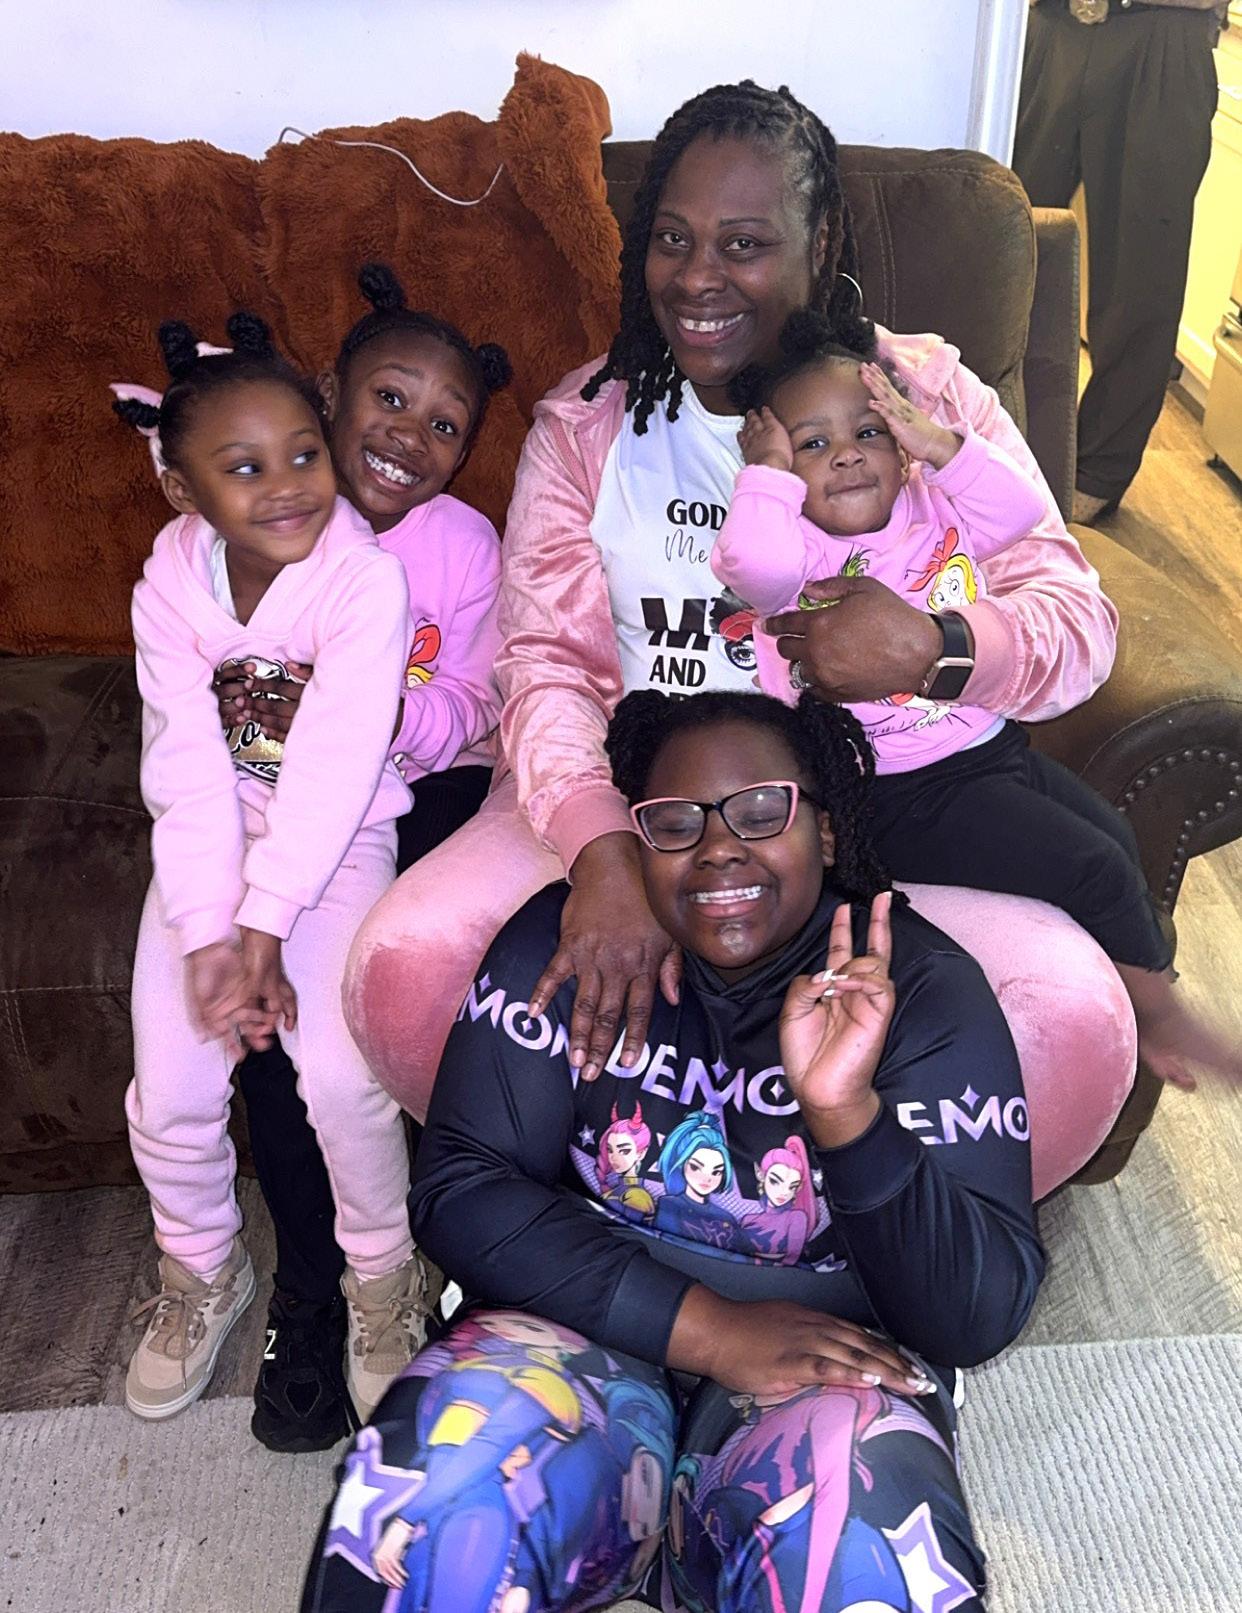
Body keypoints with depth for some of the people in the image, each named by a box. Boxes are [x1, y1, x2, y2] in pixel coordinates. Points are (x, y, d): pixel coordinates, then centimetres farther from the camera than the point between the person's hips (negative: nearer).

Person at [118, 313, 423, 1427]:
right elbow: (189, 772, -13)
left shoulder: (367, 578, -19)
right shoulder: (169, 589, -9)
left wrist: (263, 925, -22)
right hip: (211, 845, 3)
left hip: (339, 838, -3)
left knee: (340, 1074, -19)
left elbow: (331, 770, -22)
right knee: (171, 1091, -7)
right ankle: (204, 1274, 25)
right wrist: (212, 932, -21)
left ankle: (383, 1273, 11)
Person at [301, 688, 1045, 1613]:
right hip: (591, 1328, 1)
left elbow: (983, 1317, -13)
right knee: (439, 1496, -28)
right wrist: (706, 1326, -18)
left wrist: (847, 1111, -31)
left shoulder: (927, 991, -9)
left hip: (831, 1359, 0)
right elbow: (461, 1189, -9)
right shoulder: (565, 943, -6)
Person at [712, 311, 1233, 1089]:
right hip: (901, 796, -8)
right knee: (1094, 871, -9)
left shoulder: (934, 512, 6)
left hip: (991, 746, 8)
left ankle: (1157, 995, 35)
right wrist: (770, 469, -22)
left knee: (1118, 838, 15)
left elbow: (1021, 508, -5)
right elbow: (756, 562, -37)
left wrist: (940, 444, -15)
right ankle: (1157, 1012, 15)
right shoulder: (800, 551, -14)